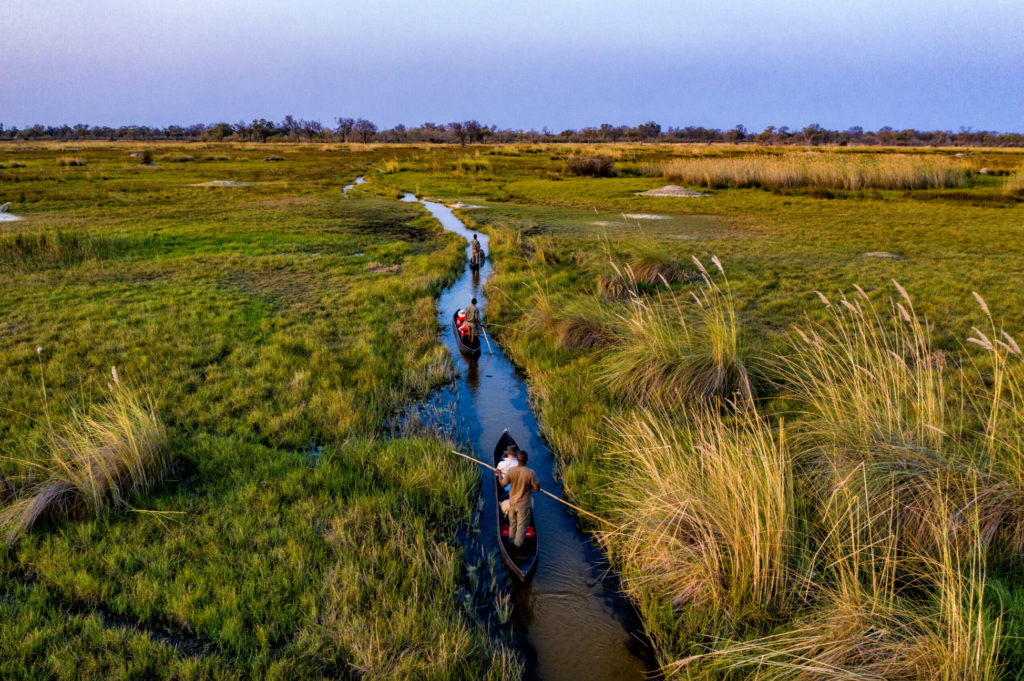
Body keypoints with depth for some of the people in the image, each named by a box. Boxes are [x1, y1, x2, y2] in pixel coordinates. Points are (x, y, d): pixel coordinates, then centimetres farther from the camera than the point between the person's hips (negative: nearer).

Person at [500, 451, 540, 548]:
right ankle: (518, 543, 27)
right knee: (522, 525, 15)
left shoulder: (510, 471, -16)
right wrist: (538, 483, 0)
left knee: (512, 523, 25)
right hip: (524, 505, -4)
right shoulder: (530, 473, -26)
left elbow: (503, 484, -5)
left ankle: (511, 540, 43)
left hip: (512, 503, 4)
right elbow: (537, 489, -21)